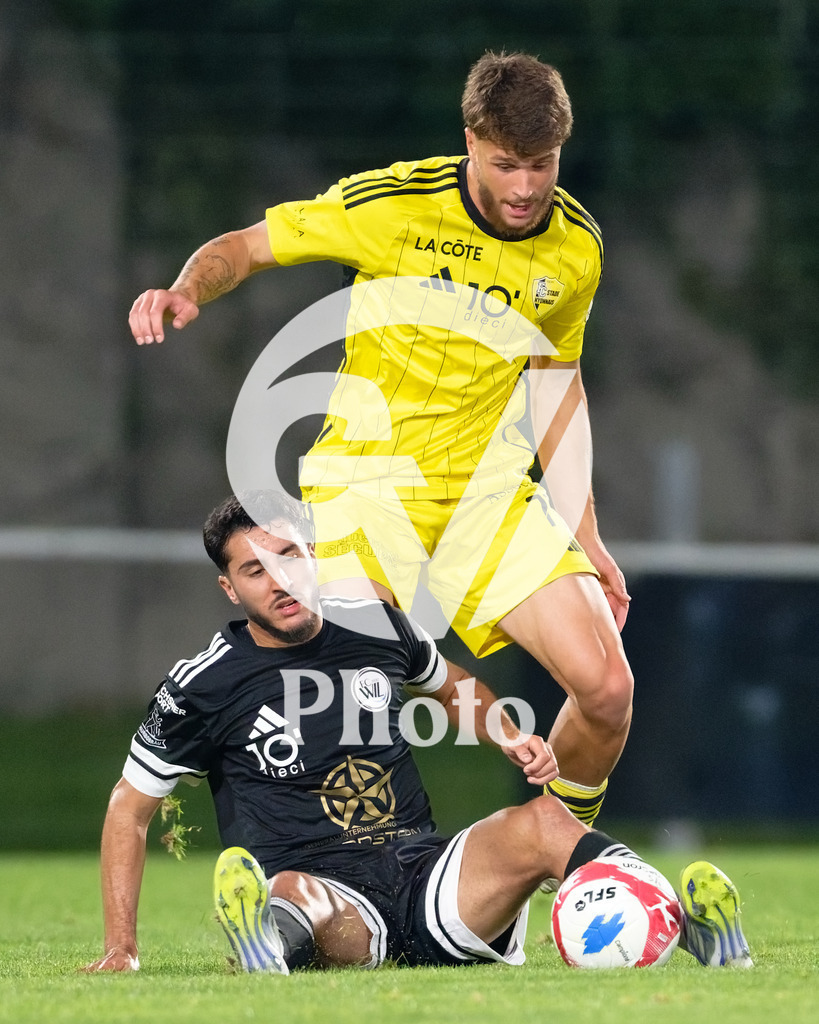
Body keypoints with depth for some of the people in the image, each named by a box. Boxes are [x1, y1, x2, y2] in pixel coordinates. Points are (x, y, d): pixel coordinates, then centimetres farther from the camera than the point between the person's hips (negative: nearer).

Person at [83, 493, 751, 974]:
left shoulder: (376, 625, 12)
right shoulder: (204, 685, 0)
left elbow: (452, 687, 33)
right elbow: (130, 808, 7)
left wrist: (513, 741, 12)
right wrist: (121, 949, 0)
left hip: (424, 870, 4)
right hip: (332, 910, -3)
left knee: (541, 821, -25)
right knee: (288, 890, -40)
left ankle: (696, 919, -45)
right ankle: (271, 934, -75)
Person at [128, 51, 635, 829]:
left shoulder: (575, 247, 0)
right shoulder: (392, 203, -13)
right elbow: (246, 247, -4)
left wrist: (586, 537, 14)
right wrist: (185, 291, -26)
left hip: (489, 487, 4)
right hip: (367, 474, -3)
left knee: (607, 689, -10)